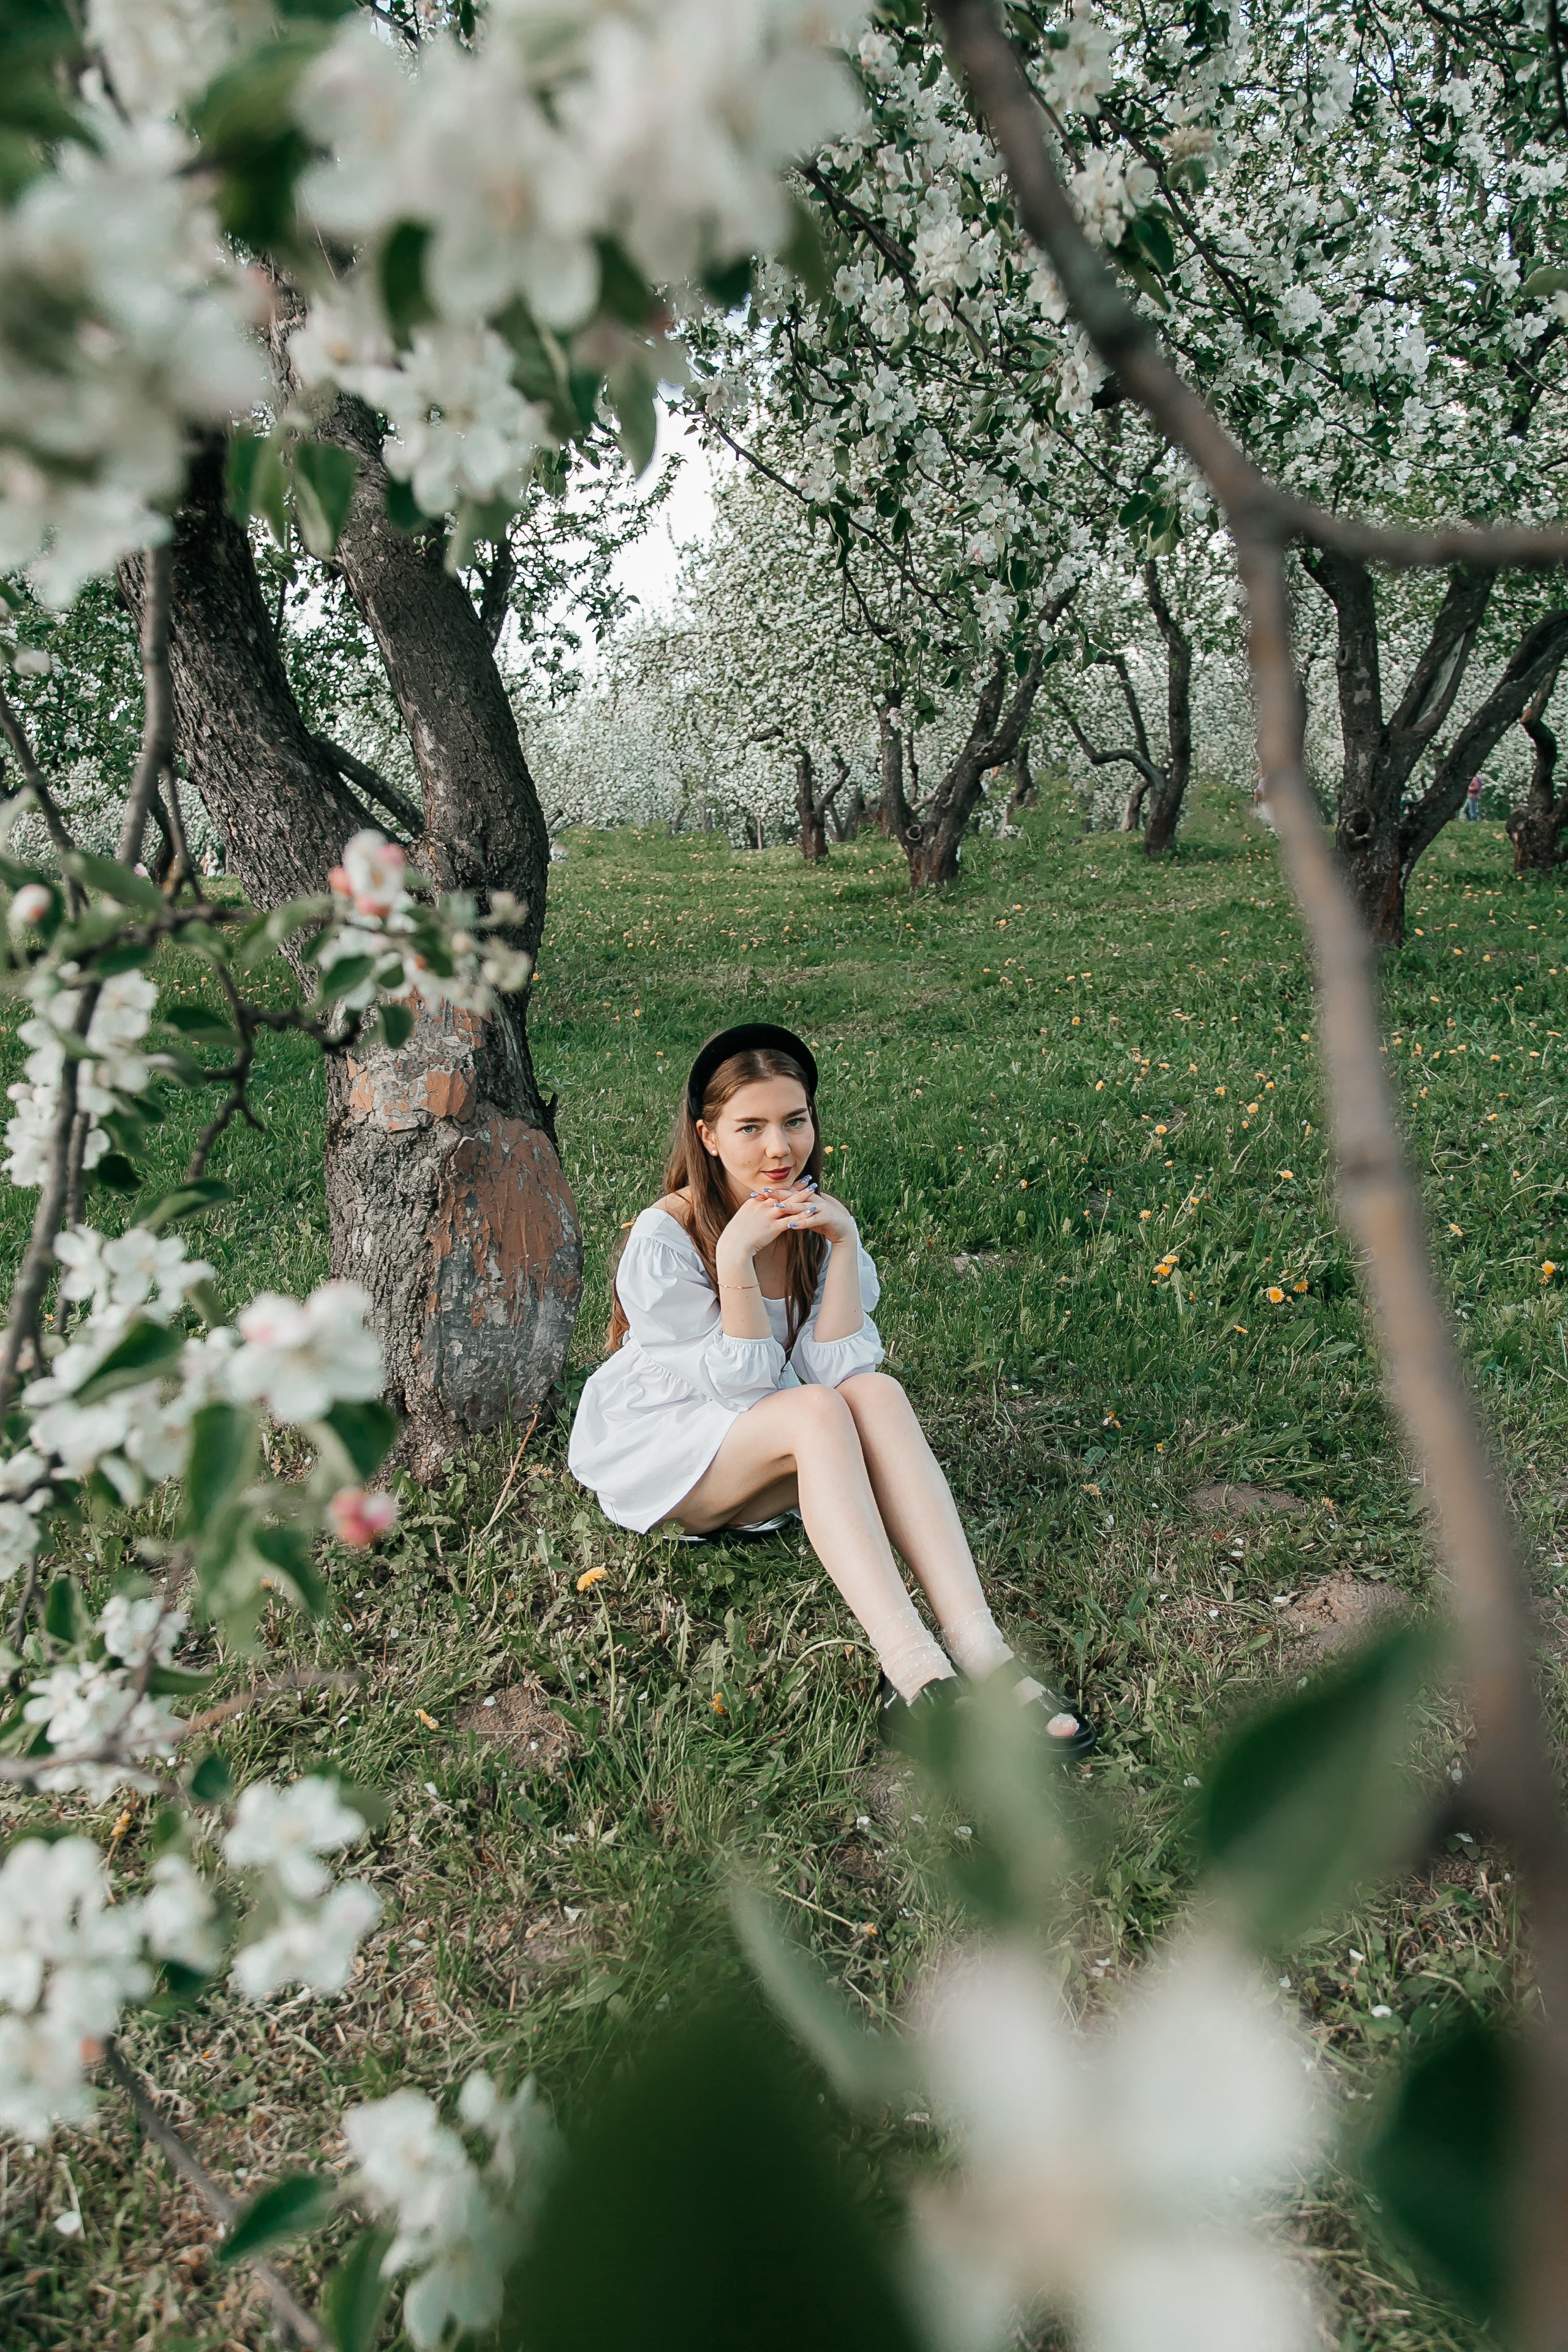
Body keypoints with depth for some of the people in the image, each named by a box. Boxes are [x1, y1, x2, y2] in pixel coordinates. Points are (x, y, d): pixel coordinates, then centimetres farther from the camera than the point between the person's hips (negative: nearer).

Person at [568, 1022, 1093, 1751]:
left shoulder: (816, 1220, -3)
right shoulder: (663, 1238, -19)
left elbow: (836, 1366, -15)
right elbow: (744, 1379, -20)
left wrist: (842, 1244, -23)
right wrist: (735, 1256, -30)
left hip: (763, 1452, 5)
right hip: (654, 1455, -5)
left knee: (876, 1392, -27)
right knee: (815, 1411, -33)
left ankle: (976, 1647, -37)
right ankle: (910, 1670, -43)